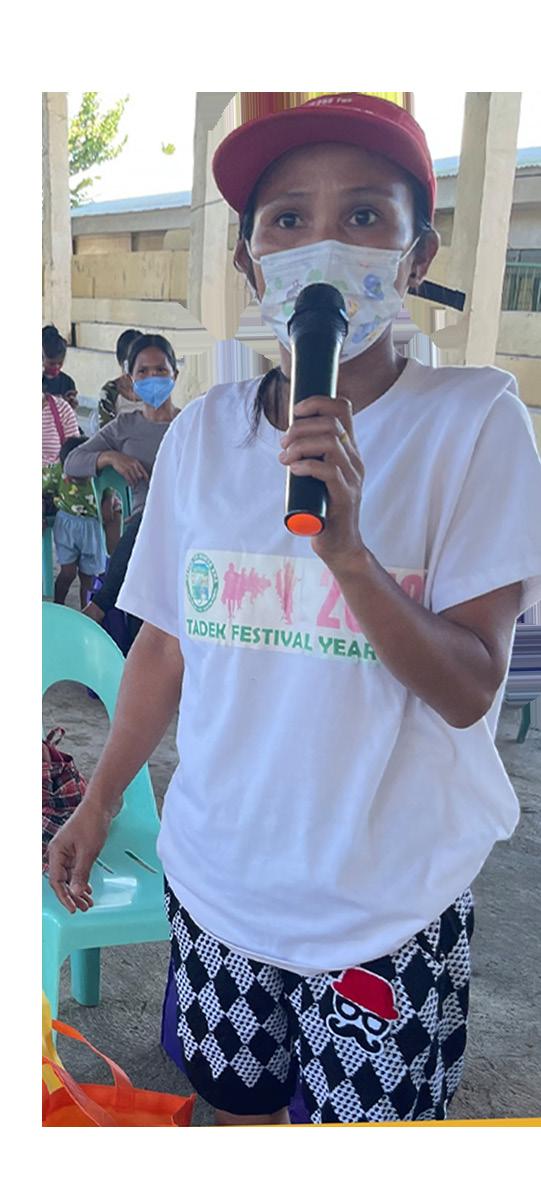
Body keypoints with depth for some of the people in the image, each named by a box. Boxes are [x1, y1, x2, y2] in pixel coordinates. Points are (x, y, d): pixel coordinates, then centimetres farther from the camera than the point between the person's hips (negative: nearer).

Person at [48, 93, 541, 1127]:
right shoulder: (202, 432, -4)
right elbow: (167, 644, 5)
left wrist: (346, 547, -31)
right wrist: (98, 805, 10)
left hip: (386, 902, -2)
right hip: (216, 874, 3)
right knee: (238, 1108, 22)